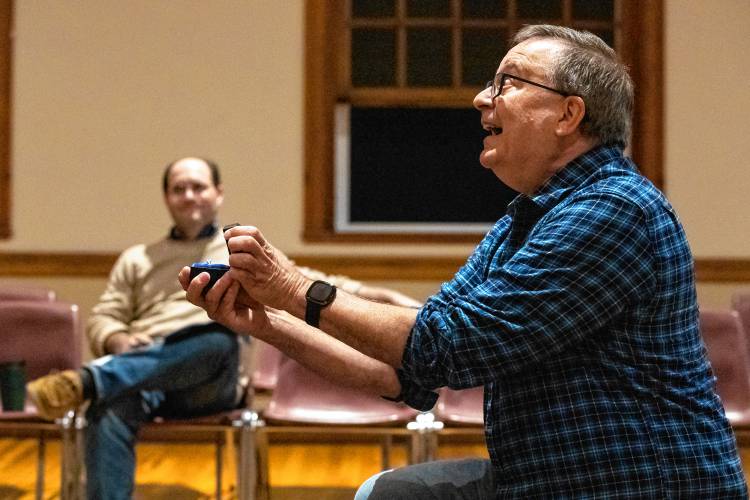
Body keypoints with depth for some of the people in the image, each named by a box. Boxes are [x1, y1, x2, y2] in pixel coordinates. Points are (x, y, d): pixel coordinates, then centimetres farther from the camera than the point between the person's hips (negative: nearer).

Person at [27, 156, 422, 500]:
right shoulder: (137, 259, 27)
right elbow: (102, 319, 20)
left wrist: (376, 294, 10)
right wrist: (121, 341, -5)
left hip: (212, 383, -1)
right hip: (140, 375, 1)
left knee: (220, 339, -40)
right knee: (108, 410, -38)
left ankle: (88, 381, -53)